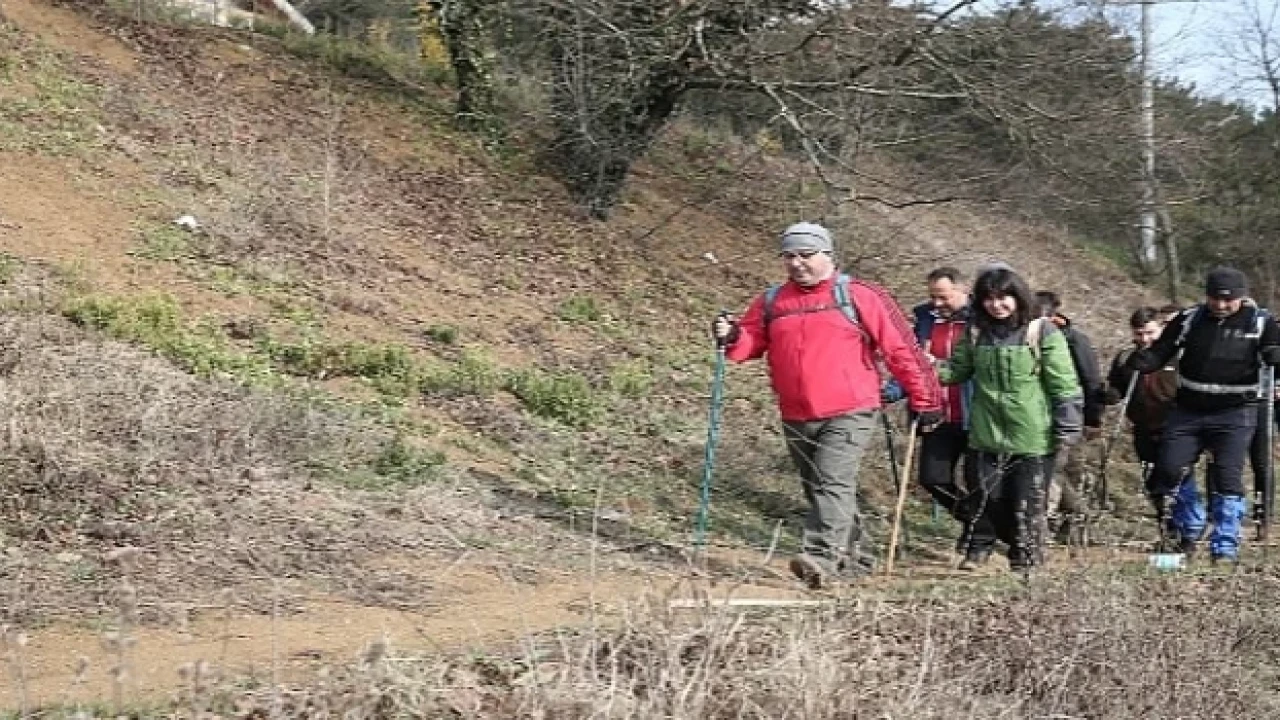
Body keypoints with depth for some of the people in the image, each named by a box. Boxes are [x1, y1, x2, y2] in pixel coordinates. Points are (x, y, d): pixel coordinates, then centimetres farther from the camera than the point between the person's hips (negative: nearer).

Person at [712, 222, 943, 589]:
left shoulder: (859, 296, -4)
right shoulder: (771, 302, 9)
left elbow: (901, 348, -3)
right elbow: (751, 342, 8)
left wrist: (925, 400, -3)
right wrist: (732, 337, -16)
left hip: (849, 414, -6)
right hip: (796, 418, 6)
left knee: (832, 483, -19)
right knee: (819, 490, 16)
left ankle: (820, 557, -28)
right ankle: (845, 555, 32)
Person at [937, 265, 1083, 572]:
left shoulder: (1043, 333, -6)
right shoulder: (976, 333, 7)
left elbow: (1064, 384, -6)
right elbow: (957, 369, 15)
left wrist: (1067, 426, -9)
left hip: (1032, 435, -3)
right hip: (986, 434, 3)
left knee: (1027, 500, 3)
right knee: (986, 497, 9)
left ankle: (1026, 557, 16)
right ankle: (978, 550, 23)